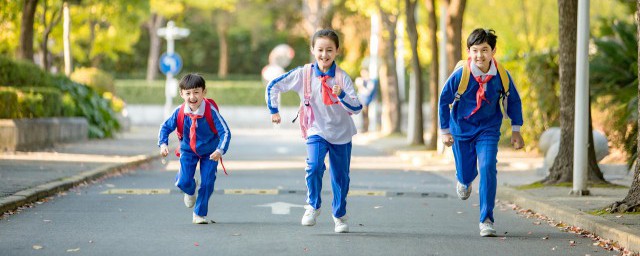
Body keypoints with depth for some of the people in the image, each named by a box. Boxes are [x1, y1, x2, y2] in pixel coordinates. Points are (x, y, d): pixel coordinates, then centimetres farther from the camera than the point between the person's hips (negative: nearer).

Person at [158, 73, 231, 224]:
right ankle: (191, 191, 30)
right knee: (183, 181, -10)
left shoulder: (211, 111, -27)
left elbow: (225, 132, -26)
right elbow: (165, 127, -6)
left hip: (210, 152, -1)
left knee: (207, 183, -5)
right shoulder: (180, 112, -20)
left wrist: (220, 150, -41)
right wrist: (163, 144, -24)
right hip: (188, 150, 1)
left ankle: (200, 214, 15)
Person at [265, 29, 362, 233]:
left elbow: (356, 108, -18)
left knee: (341, 177, 9)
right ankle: (313, 206, -3)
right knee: (314, 166, -25)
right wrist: (273, 110, 2)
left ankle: (340, 215, 32)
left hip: (341, 133, 1)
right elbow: (273, 87, 0)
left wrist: (342, 95, -34)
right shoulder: (303, 74, -10)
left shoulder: (342, 77, -11)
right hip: (317, 131, -1)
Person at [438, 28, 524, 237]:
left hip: (488, 128, 0)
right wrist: (445, 131, -2)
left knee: (488, 168, -19)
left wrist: (516, 130, 1)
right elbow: (444, 100, -5)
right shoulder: (460, 75, -20)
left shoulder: (501, 76, -17)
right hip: (462, 128, 0)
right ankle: (464, 181, 53)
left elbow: (513, 100, 2)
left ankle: (486, 220, -13)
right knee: (465, 172, 11)